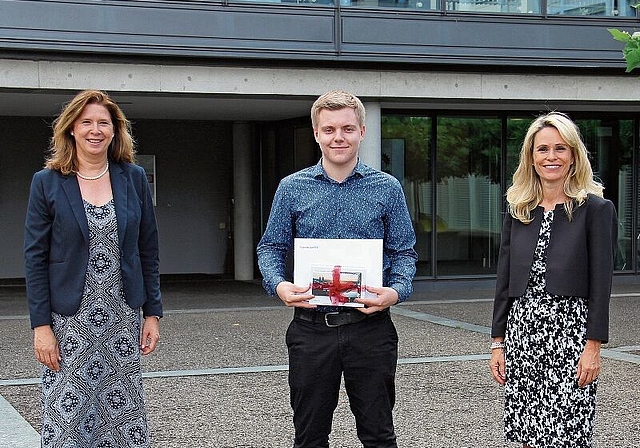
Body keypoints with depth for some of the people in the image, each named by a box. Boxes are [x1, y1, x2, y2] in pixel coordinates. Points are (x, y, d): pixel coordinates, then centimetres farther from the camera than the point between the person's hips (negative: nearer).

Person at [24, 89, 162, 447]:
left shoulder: (134, 179, 5)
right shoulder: (48, 183, -1)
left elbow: (149, 251, 8)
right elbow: (35, 258, -2)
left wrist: (153, 313, 4)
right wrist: (41, 325, -8)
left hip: (123, 318, 2)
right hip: (68, 320, -2)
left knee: (125, 412, 4)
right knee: (68, 417, -1)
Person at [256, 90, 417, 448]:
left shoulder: (387, 188, 4)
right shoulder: (292, 188, 5)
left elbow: (404, 251, 6)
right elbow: (271, 247, 8)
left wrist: (397, 290, -13)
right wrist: (278, 285, -12)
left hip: (370, 325, -1)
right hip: (312, 327, 1)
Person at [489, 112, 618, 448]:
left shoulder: (595, 209, -2)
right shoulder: (518, 210, 11)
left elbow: (601, 282, -5)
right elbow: (504, 279, 12)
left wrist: (593, 346, -11)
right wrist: (498, 342, 8)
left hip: (570, 332, -4)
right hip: (521, 329, 4)